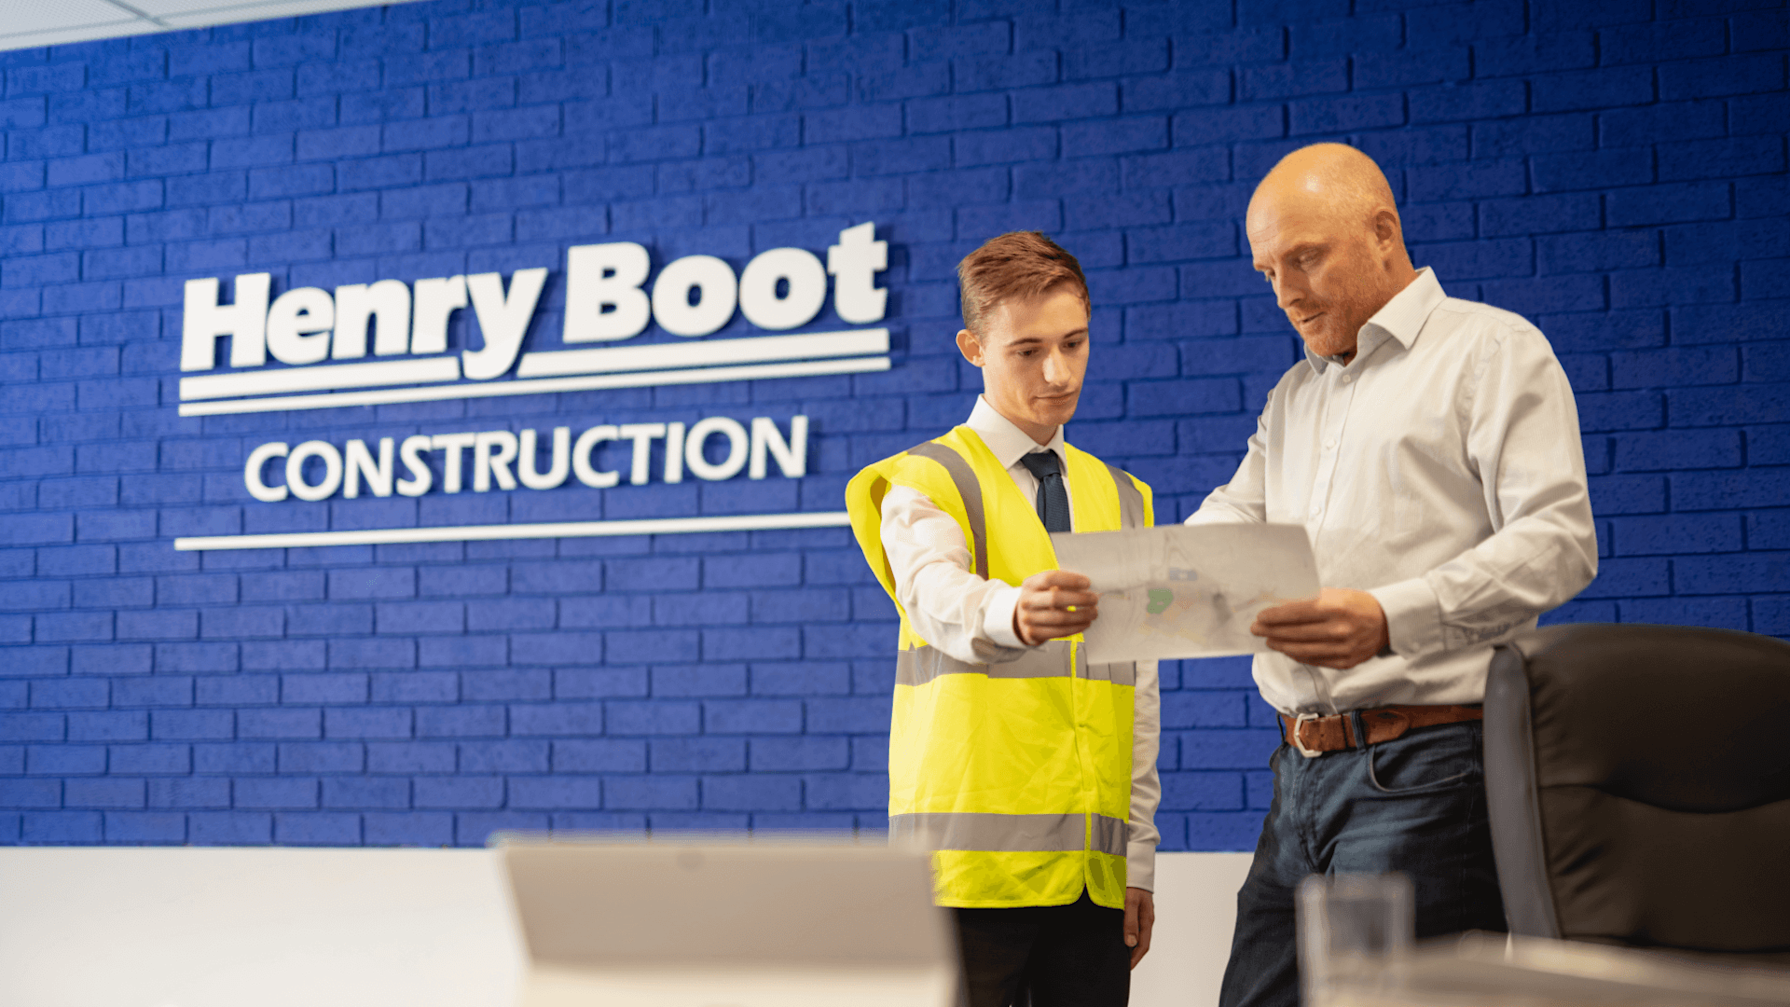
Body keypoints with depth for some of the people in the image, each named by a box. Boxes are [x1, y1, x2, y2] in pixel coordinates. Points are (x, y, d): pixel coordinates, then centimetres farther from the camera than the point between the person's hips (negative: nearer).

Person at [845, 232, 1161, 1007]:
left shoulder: (1121, 500, 17)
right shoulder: (925, 484, 0)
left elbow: (1138, 695, 15)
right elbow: (937, 599, -22)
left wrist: (1139, 860, 10)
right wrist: (1012, 614, -45)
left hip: (1094, 871, 5)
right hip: (972, 864, -4)